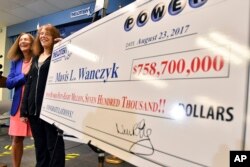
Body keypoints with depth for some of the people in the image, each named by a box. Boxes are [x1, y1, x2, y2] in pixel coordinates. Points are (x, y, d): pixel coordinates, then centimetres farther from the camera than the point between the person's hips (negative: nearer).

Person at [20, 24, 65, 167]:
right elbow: (29, 84, 16)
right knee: (39, 146, 16)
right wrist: (24, 109, 11)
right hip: (34, 109, 6)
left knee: (54, 146, 2)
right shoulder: (36, 58, 18)